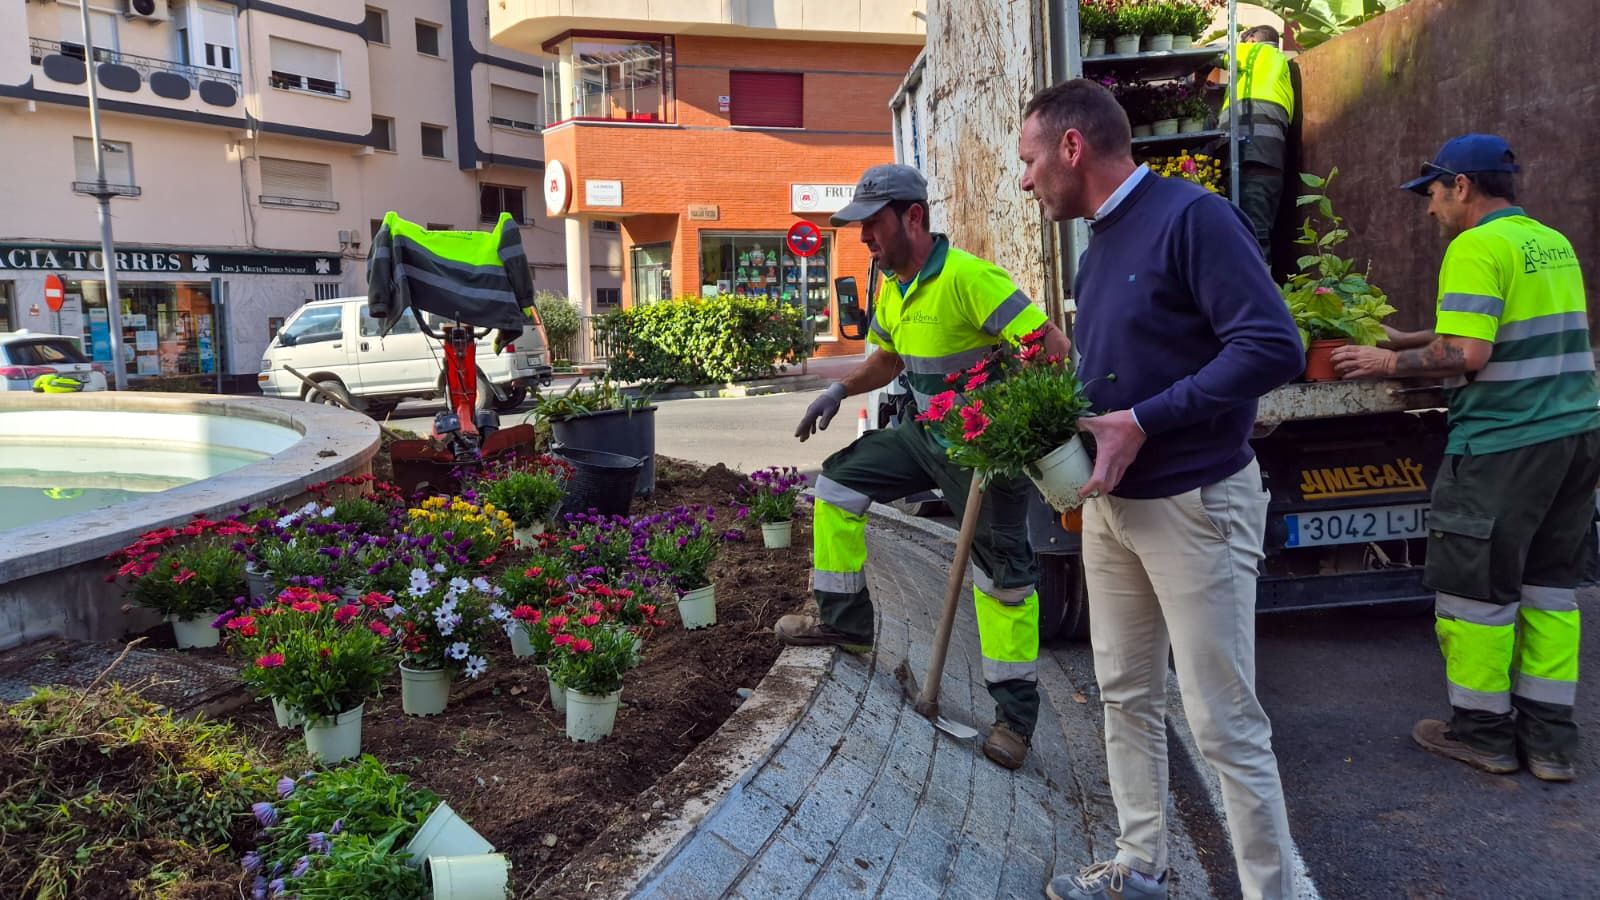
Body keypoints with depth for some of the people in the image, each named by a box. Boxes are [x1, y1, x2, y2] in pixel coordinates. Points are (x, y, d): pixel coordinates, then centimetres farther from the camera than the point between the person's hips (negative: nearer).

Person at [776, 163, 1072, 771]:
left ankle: (1015, 715, 8)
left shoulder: (968, 277, -25)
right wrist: (841, 390, 6)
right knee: (838, 481, 8)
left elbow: (1051, 345, -29)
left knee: (1002, 573, -5)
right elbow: (889, 358, 23)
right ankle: (844, 620, 20)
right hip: (926, 435, 9)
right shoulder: (891, 290, 5)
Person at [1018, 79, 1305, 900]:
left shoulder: (1191, 216, -15)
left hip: (1193, 504, -9)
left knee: (1224, 722, -1)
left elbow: (1273, 347, -22)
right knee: (1126, 697, 16)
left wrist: (1143, 423, -23)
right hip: (1110, 504, 9)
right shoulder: (1099, 243, 11)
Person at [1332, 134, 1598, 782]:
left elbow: (1467, 353, -21)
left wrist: (1390, 362, -7)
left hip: (1504, 443, -9)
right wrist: (1405, 339, 24)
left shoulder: (1477, 247, -12)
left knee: (1476, 585, 5)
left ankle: (1482, 731, 17)